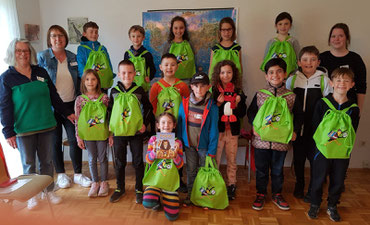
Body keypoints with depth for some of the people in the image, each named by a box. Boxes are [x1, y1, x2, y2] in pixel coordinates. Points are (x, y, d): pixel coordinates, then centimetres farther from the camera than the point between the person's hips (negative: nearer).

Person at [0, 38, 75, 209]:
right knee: (28, 163, 9)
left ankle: (49, 191, 28)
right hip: (24, 130, -3)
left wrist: (67, 113, 13)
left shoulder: (41, 72, 6)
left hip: (47, 126, 3)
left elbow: (54, 96, 13)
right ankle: (32, 195, 26)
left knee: (46, 161, 13)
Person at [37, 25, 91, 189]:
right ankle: (61, 174, 26)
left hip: (71, 105, 2)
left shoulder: (73, 57, 7)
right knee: (56, 141, 9)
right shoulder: (42, 57, -3)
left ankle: (78, 174, 17)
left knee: (75, 139, 3)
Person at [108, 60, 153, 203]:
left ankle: (139, 189, 23)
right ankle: (120, 188, 30)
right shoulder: (114, 92, 2)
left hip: (136, 132, -1)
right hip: (118, 132, 2)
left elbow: (148, 108, 7)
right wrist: (110, 126, 5)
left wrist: (145, 123, -3)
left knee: (138, 161, 7)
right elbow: (109, 110, 12)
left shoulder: (139, 91, -2)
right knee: (119, 162, 12)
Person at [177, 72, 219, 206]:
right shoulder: (185, 103, -3)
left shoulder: (211, 106, -12)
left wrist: (212, 151, -11)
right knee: (191, 171, 15)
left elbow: (213, 130, -11)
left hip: (204, 145, -3)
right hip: (189, 143, 3)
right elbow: (180, 123, 5)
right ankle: (190, 195, 33)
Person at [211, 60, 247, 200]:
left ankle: (231, 186, 26)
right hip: (217, 129, -2)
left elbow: (243, 113, 7)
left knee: (232, 160, 11)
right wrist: (218, 104, -18)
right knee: (215, 159, 4)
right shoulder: (213, 90, -3)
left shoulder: (238, 91, 5)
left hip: (233, 130, 2)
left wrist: (237, 104, -11)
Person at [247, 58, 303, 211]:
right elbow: (251, 111, 6)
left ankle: (277, 194, 34)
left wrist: (294, 130, -7)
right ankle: (261, 194, 29)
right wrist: (254, 125, -10)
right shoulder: (260, 95, 1)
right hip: (261, 139, 0)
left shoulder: (291, 96, 1)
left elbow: (298, 116, 7)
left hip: (281, 140, 0)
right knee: (261, 168, 11)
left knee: (277, 169, 15)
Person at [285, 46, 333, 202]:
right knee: (298, 157, 13)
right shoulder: (292, 79, 2)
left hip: (316, 128, -1)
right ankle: (299, 186, 32)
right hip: (297, 126, 2)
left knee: (314, 158, 4)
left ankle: (312, 190, 23)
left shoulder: (324, 80, -2)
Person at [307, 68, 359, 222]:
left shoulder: (353, 108, 1)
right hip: (323, 149, -2)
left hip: (343, 151, 2)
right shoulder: (322, 103, -4)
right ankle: (314, 205, 27)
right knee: (318, 179, 8)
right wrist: (325, 137, -11)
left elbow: (353, 132, 6)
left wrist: (343, 139, -8)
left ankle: (332, 206, 33)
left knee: (338, 180, 13)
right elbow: (315, 125, -3)